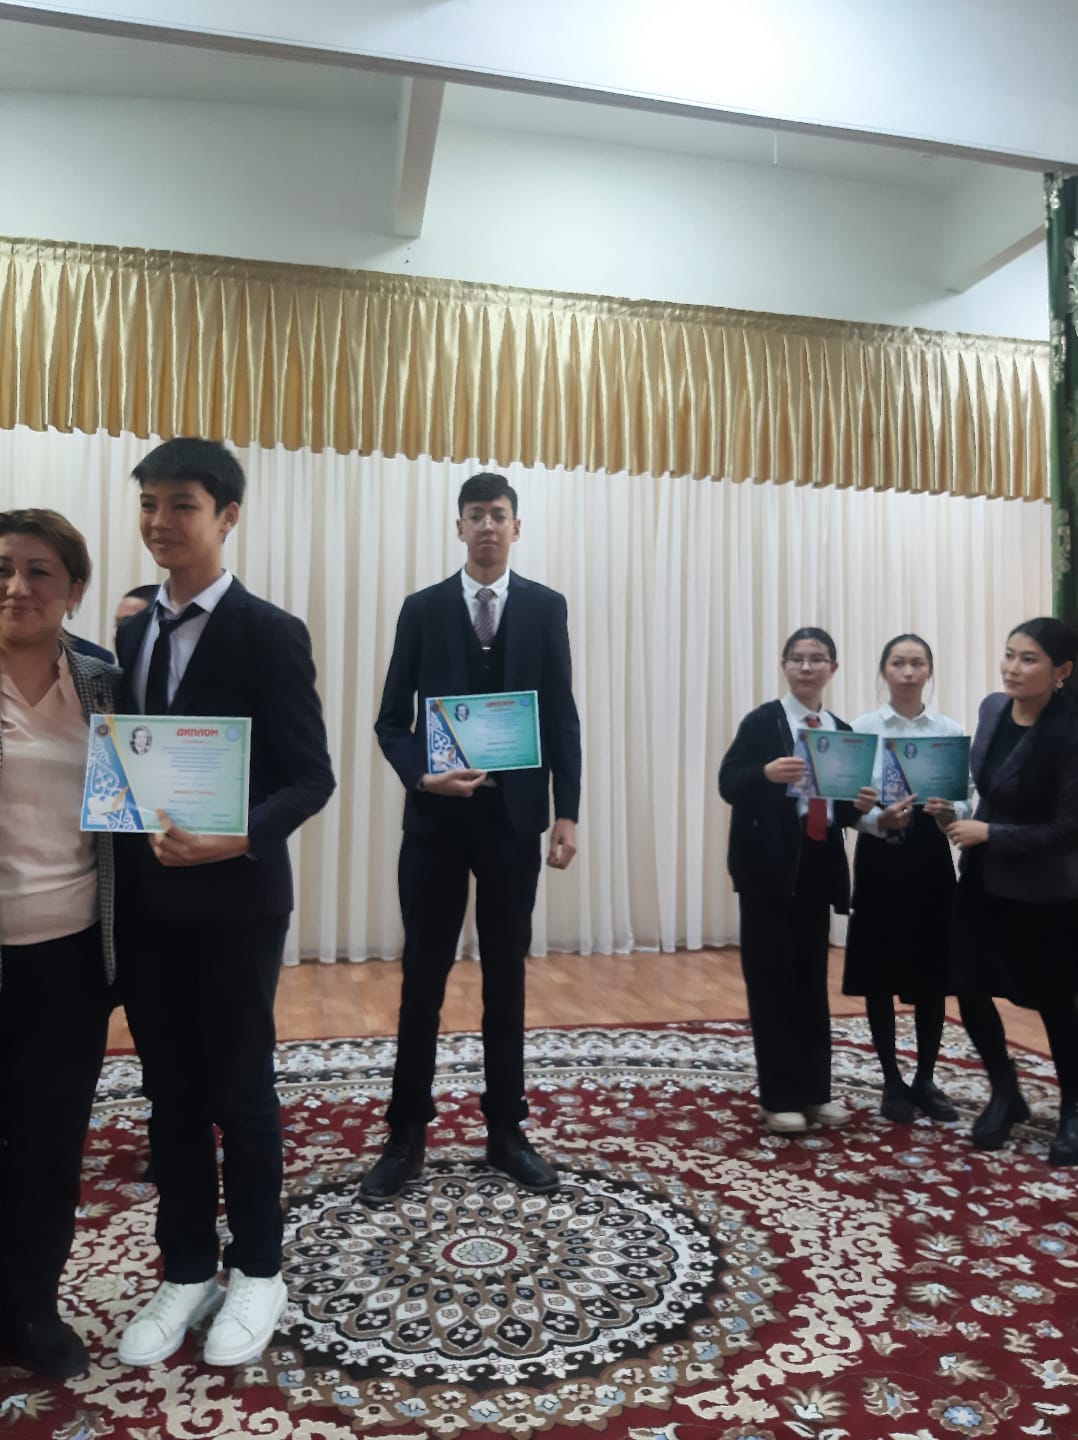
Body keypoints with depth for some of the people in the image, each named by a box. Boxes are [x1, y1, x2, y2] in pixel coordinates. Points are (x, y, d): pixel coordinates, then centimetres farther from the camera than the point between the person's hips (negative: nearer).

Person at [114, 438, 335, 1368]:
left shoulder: (270, 633, -10)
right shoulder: (135, 632, 9)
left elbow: (311, 776, -13)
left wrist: (238, 838, -30)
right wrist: (131, 862, -1)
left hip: (236, 898, -5)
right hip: (147, 899, 6)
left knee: (240, 1090, 9)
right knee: (170, 1091, 15)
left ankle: (257, 1271, 30)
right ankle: (186, 1271, 34)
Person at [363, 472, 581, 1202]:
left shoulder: (546, 607, 4)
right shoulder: (423, 609, 4)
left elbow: (562, 718, 2)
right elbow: (392, 719, 2)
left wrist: (566, 811, -4)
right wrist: (422, 776, -16)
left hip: (513, 817, 1)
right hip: (436, 816, 0)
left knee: (507, 978, 10)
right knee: (422, 980, 7)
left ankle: (507, 1131, 24)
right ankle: (407, 1136, 19)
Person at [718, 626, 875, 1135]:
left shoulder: (842, 731, 11)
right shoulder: (761, 722, -4)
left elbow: (839, 808, 14)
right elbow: (728, 784, -13)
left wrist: (861, 804, -8)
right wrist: (766, 773, -31)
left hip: (818, 865, 5)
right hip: (769, 865, -5)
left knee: (813, 979, 13)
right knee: (772, 980, 1)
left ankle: (815, 1090, 25)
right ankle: (779, 1097, 12)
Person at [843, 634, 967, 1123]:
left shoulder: (950, 731, 3)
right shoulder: (861, 729, -2)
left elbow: (964, 803, 1)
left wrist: (948, 812, -20)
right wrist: (880, 819, -24)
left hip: (931, 859, 2)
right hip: (880, 859, -1)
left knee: (932, 976, 8)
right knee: (880, 976, 5)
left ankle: (926, 1080, 24)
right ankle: (893, 1082, 20)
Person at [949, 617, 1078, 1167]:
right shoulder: (992, 708, -3)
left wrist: (988, 834, -19)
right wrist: (961, 814, 4)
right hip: (982, 877, 6)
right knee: (969, 988, 7)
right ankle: (1005, 1093, 31)